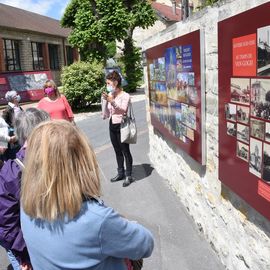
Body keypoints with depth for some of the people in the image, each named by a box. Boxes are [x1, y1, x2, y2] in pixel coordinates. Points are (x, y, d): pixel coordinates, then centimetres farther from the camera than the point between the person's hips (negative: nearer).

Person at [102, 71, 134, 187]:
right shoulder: (109, 95, 6)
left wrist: (112, 101, -37)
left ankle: (129, 176, 10)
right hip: (112, 126, 7)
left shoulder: (125, 96, -9)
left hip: (121, 126, -6)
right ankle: (120, 173, 28)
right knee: (117, 151, 15)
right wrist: (104, 101, -5)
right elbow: (105, 115, 7)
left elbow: (123, 109, -26)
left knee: (125, 151, 1)